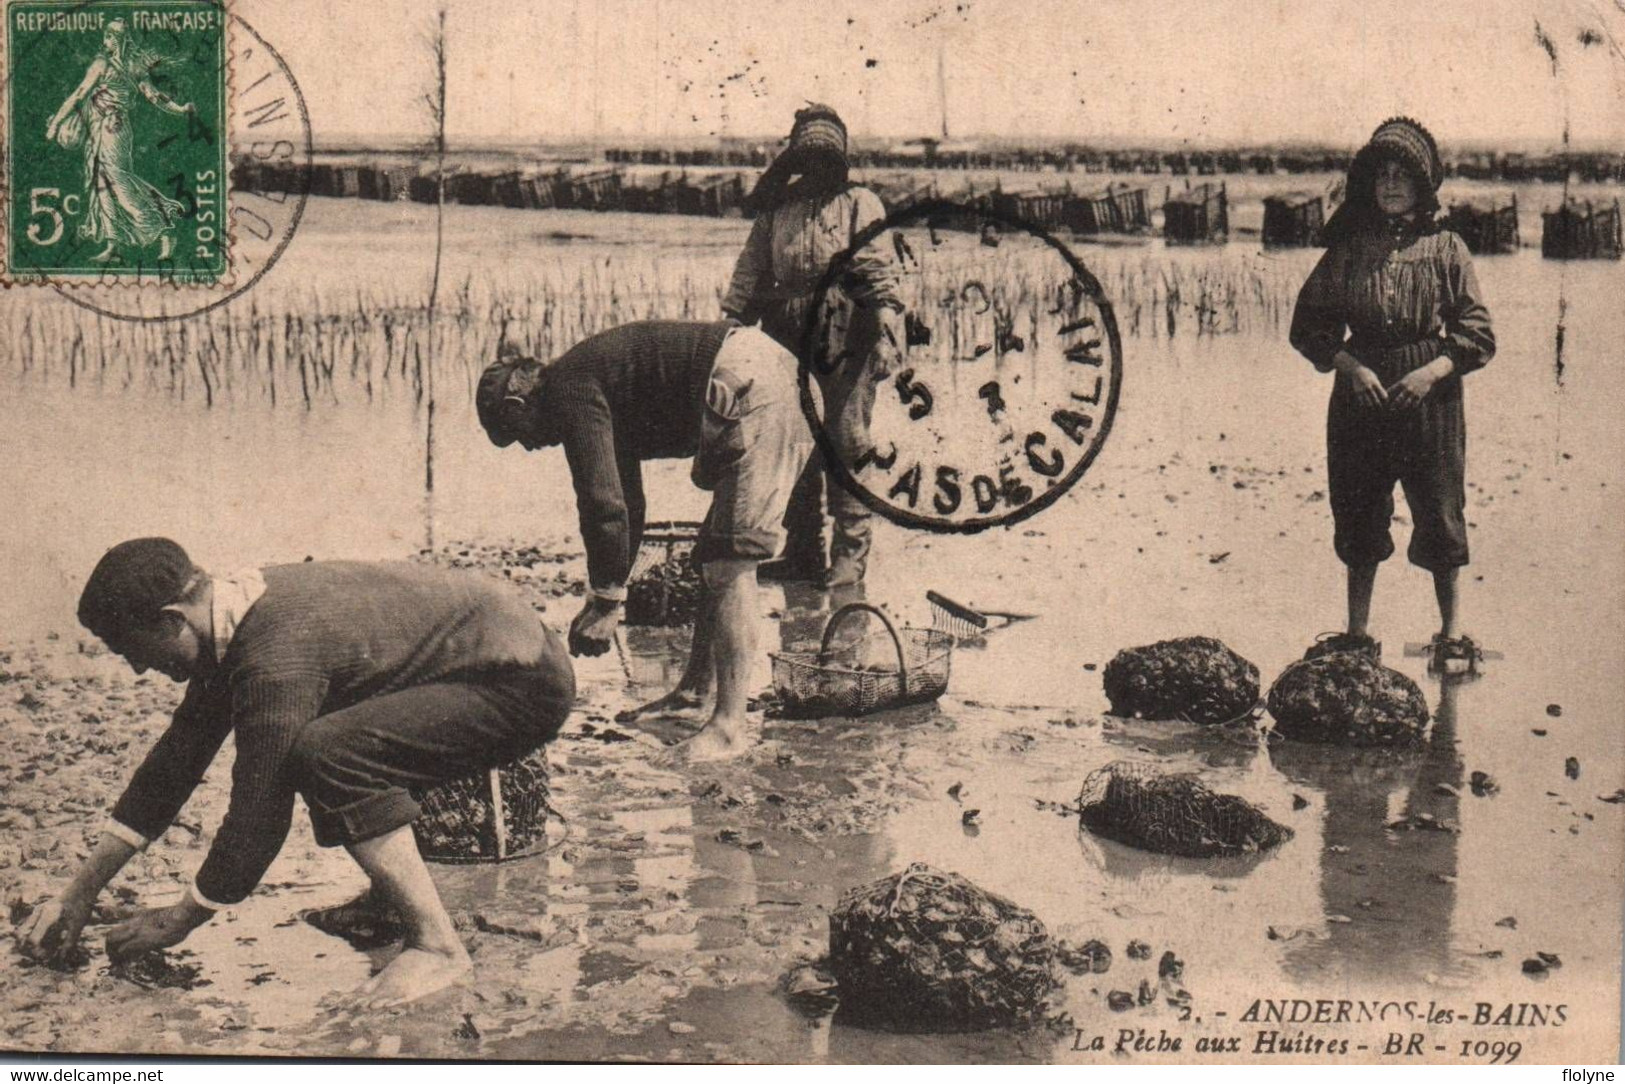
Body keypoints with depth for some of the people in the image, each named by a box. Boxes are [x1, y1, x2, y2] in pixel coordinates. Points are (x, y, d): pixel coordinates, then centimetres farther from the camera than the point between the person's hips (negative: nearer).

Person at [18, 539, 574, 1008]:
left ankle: (437, 944, -19)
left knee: (326, 752, -27)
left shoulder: (276, 658, -26)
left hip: (526, 686, -10)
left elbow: (257, 818, -19)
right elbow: (177, 755, 13)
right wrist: (80, 894, 15)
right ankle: (398, 886, 23)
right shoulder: (241, 610, 5)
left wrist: (178, 922, -2)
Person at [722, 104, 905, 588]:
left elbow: (882, 271, -4)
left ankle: (850, 555, 1)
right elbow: (748, 275, 17)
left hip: (845, 336, -4)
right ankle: (802, 553, 16)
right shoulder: (775, 208, 15)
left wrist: (887, 332, -16)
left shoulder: (860, 203, 5)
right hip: (789, 339, 4)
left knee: (847, 446, -5)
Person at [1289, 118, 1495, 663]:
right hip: (1360, 394, 2)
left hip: (1430, 397, -2)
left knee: (1439, 512, -2)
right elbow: (1309, 324, 6)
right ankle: (1358, 632, 17)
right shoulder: (1348, 249, 7)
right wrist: (1350, 365, -10)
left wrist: (1432, 371, -15)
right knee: (1357, 514, 6)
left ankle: (1451, 632, 9)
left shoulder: (1446, 249, 3)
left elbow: (1478, 335, 1)